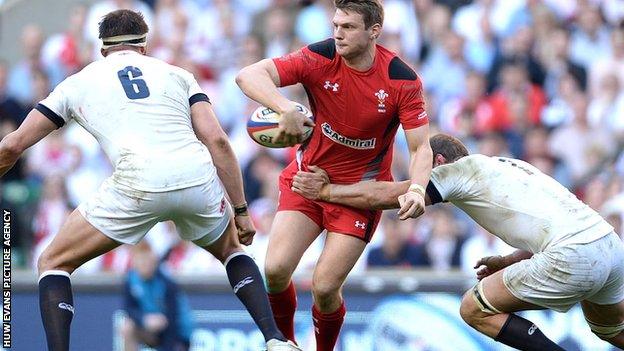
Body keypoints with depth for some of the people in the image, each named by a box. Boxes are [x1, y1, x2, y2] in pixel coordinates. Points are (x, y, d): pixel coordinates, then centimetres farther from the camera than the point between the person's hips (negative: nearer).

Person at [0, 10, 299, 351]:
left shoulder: (78, 82, 23)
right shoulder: (177, 75, 25)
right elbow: (217, 141, 12)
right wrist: (240, 210, 15)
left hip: (138, 186, -3)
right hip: (198, 181, 3)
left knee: (53, 263, 17)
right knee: (231, 249, 34)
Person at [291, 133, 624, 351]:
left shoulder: (462, 168, 5)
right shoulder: (511, 166, 29)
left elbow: (387, 195, 1)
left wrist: (325, 190, 11)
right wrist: (507, 262, 22)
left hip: (574, 257, -9)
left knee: (475, 309, 3)